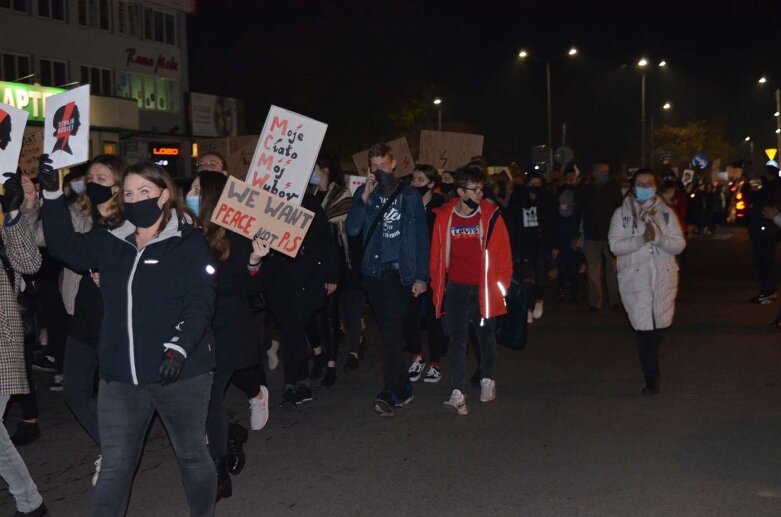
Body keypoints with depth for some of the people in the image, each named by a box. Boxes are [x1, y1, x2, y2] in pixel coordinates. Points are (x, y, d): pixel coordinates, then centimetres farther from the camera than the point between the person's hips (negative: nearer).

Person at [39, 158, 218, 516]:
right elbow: (66, 247, 3)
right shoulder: (112, 243, 10)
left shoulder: (189, 243, -7)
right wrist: (52, 194, -8)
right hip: (121, 376, 4)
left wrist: (179, 348, -27)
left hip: (180, 372, -4)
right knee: (114, 466, 8)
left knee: (191, 454, 14)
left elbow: (201, 303, -14)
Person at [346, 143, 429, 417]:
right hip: (373, 271, 4)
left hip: (400, 272, -3)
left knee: (392, 331, -14)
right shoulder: (363, 194, 9)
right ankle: (403, 387, 20)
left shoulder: (409, 196, 3)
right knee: (387, 332, 9)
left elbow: (421, 237, 2)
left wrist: (421, 276, -3)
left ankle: (391, 393, -16)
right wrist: (366, 196, -14)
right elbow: (352, 229, -4)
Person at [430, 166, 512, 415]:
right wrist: (437, 285, 5)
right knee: (457, 340, -1)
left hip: (484, 289, 0)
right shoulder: (444, 217, -1)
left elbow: (503, 254, -2)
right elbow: (436, 254, 5)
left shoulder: (492, 216, -6)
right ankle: (458, 392, 0)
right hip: (455, 289, 1)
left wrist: (500, 285, -2)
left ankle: (488, 380, 34)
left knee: (486, 336, 15)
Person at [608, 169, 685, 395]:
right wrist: (642, 239, -21)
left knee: (658, 325, 11)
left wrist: (658, 237, -18)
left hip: (663, 278, 2)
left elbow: (679, 245, 0)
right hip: (635, 278, -2)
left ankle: (651, 369, 35)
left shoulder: (666, 212, 6)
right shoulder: (622, 213, 2)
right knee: (643, 327, -8)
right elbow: (615, 245, -8)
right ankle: (651, 377, 0)